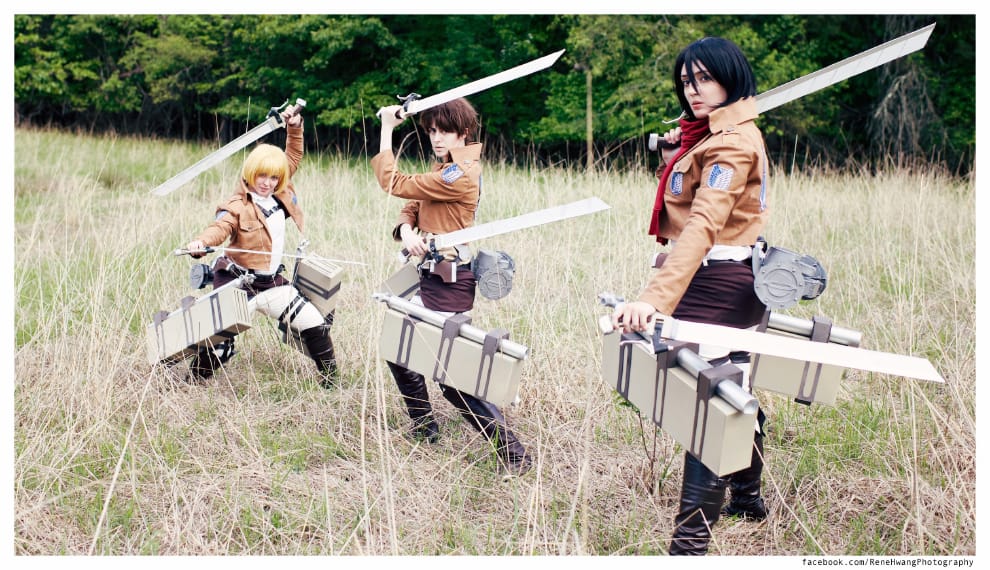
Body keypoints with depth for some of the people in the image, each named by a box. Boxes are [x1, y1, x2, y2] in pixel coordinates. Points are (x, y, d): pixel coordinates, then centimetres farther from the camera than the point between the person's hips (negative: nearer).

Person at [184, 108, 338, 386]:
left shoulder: (279, 195, 5)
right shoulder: (238, 206, -13)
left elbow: (293, 158, 16)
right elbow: (219, 228, -30)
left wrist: (295, 128, 8)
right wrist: (200, 242, -50)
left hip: (273, 282, 6)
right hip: (239, 282, -6)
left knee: (315, 324, 5)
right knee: (220, 343, -10)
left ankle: (330, 379, 21)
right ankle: (193, 381, 12)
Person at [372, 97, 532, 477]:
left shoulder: (460, 174, -19)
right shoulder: (443, 168, 13)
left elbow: (394, 184, -17)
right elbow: (411, 208, 10)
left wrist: (387, 128, -9)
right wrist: (407, 232, -14)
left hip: (449, 281, -10)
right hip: (431, 275, 10)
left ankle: (513, 453, -6)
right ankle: (424, 429, 32)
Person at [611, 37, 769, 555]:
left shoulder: (732, 142, -16)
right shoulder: (709, 134, 16)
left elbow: (703, 226, -30)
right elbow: (682, 203, 23)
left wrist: (655, 298, -40)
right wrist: (673, 160, 7)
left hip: (714, 281, -11)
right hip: (732, 281, 11)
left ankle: (690, 540, -11)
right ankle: (747, 498, 38)